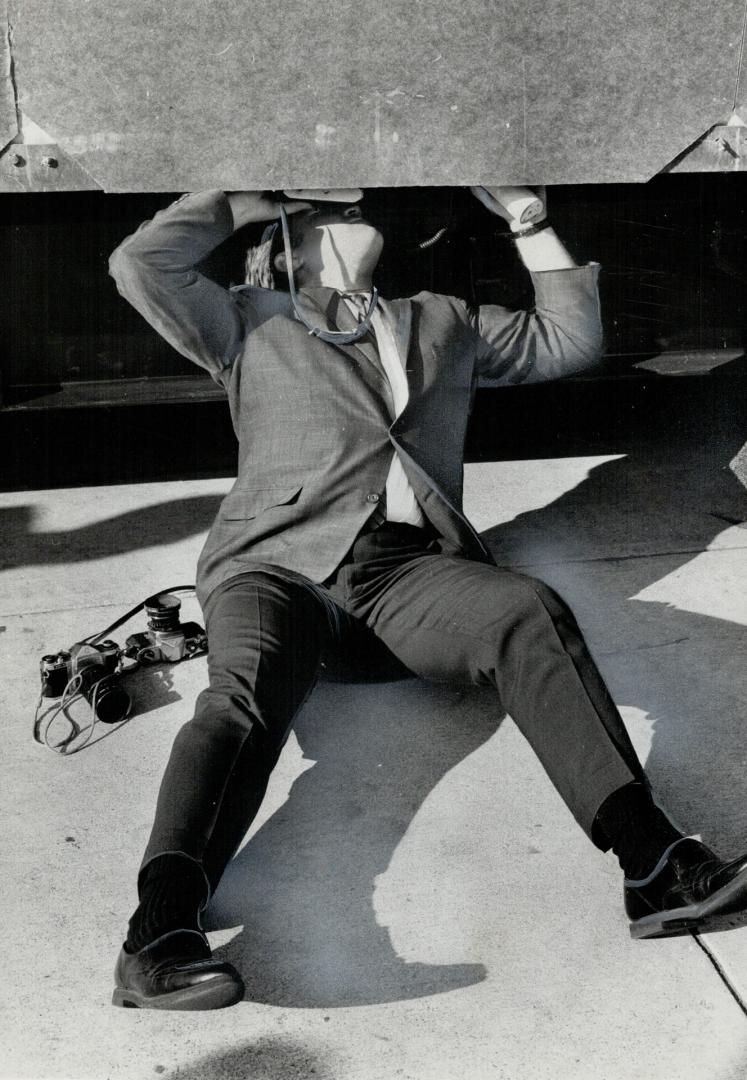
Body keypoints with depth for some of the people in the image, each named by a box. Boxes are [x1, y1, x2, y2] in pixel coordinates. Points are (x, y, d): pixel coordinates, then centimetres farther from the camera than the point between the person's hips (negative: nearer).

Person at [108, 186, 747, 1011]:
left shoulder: (444, 321, 33)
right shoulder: (249, 324, 24)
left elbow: (570, 339, 32)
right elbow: (140, 264, 11)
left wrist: (523, 218, 29)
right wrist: (245, 200, 22)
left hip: (413, 568, 2)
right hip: (278, 563, -1)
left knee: (532, 613, -30)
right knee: (244, 693, -34)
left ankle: (652, 864, -41)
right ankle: (160, 938, -49)